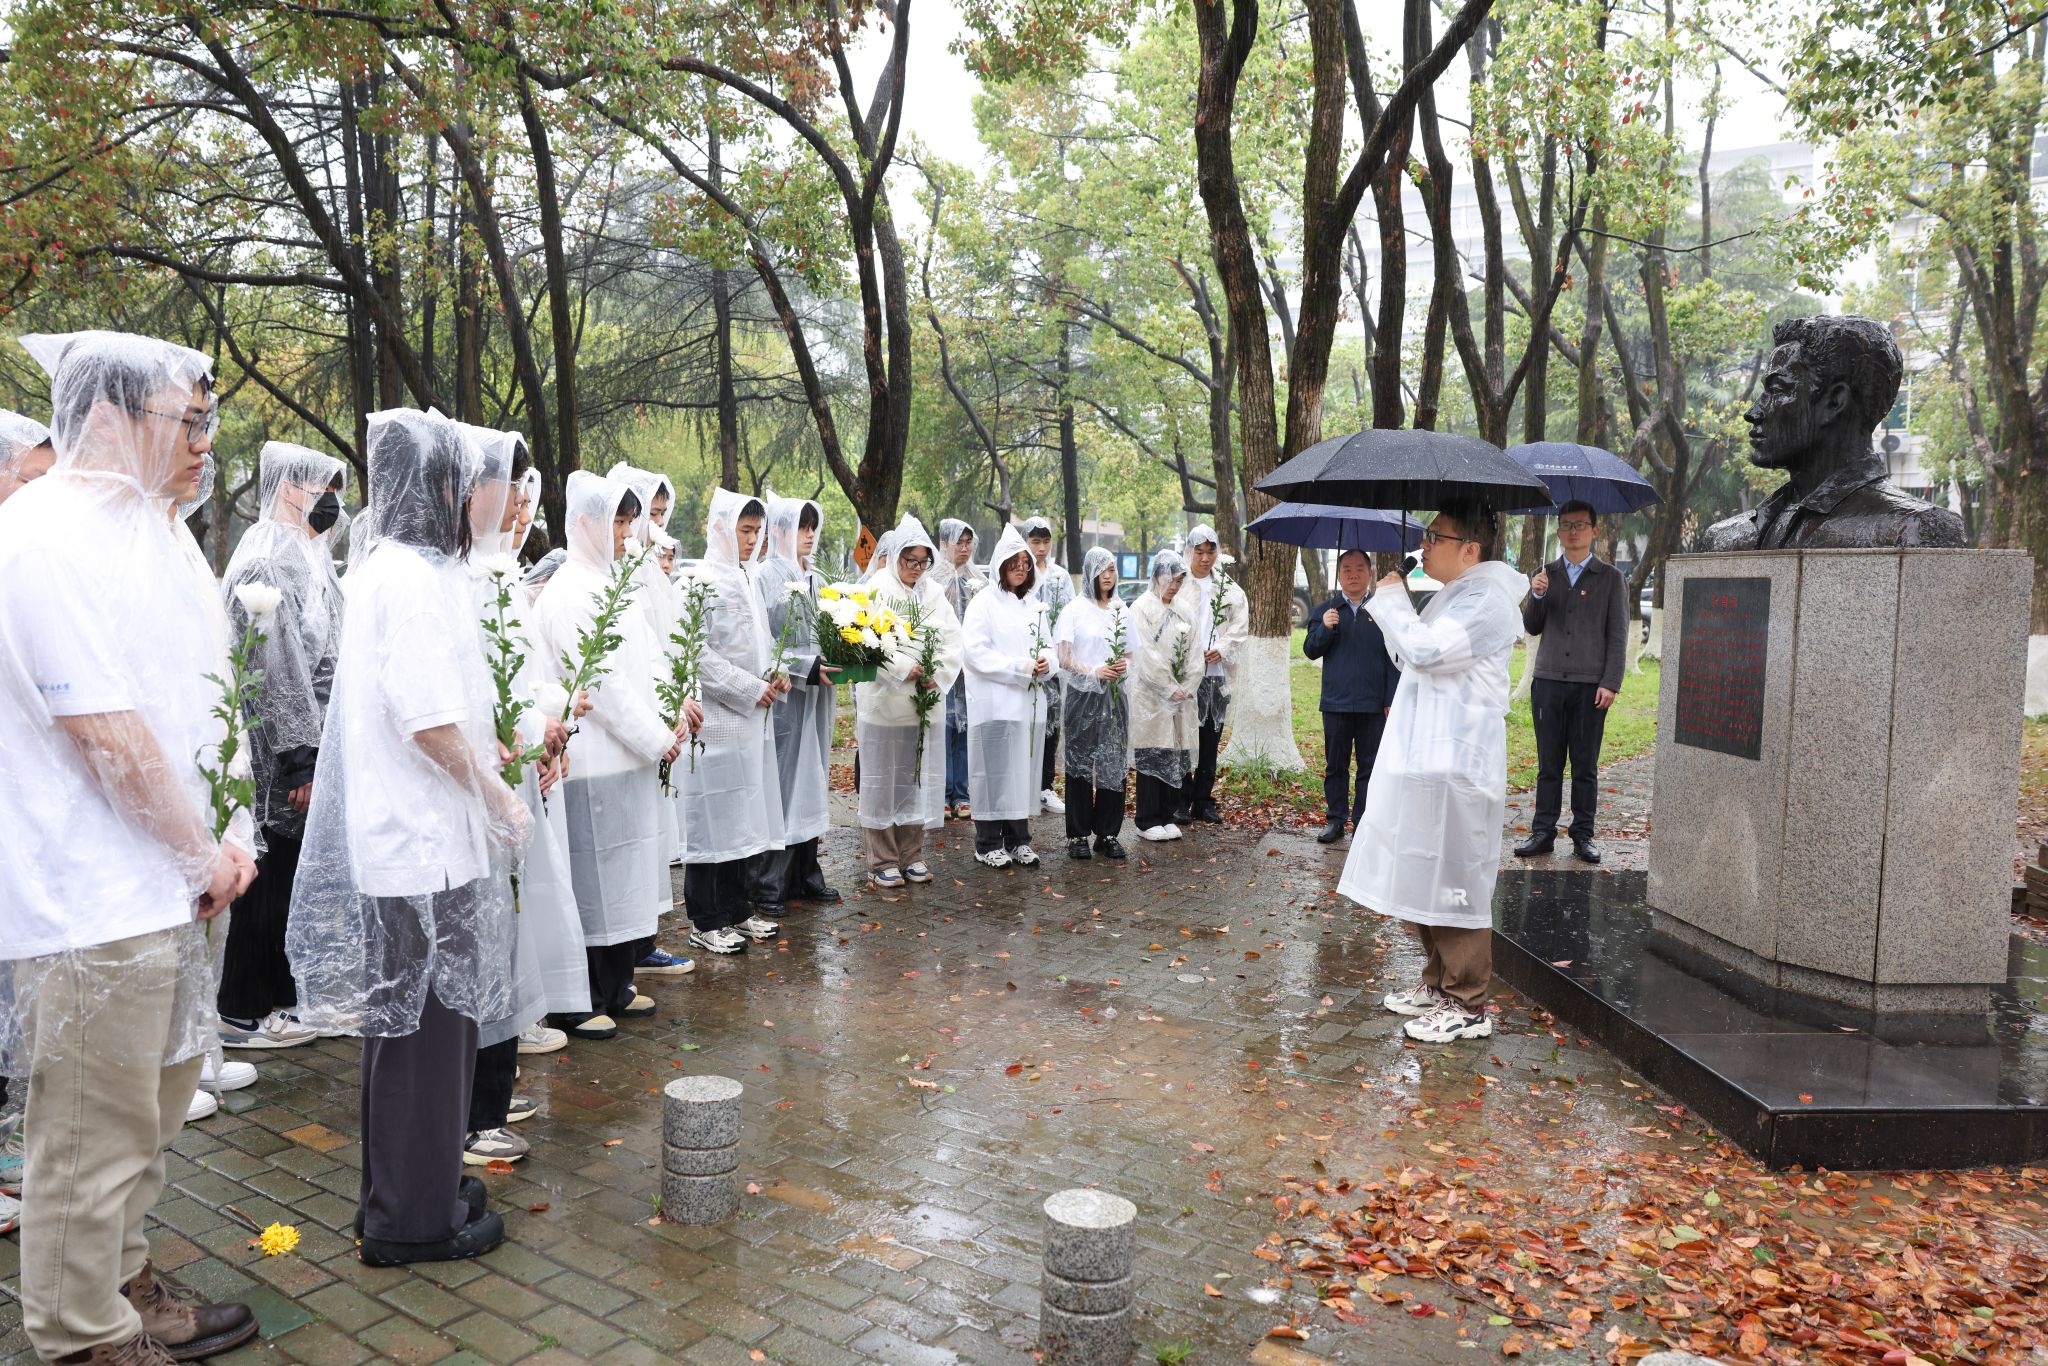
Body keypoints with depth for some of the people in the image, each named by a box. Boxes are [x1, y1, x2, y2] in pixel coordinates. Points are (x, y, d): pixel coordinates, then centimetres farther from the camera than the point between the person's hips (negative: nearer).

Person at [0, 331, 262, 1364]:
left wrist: (211, 846, 5)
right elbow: (105, 733, -21)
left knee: (150, 1110, 22)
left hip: (161, 888, 10)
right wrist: (203, 855, -10)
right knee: (94, 1135, 6)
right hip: (91, 903, -9)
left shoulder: (137, 528, 12)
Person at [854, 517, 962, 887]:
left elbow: (953, 641, 4)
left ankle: (911, 856, 19)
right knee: (881, 778, 3)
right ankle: (882, 861, 11)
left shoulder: (934, 593, 9)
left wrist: (938, 677, -10)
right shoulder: (877, 589, -4)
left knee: (918, 776, 9)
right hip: (883, 699, -4)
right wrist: (905, 669, -19)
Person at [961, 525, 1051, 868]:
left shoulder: (1034, 605, 16)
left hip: (1029, 702, 6)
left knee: (1024, 771, 9)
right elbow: (975, 651, -13)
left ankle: (1018, 839, 19)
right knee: (994, 772, -3)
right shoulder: (984, 604, -4)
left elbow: (1047, 646, 19)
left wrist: (1045, 663, -5)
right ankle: (988, 844, 6)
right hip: (994, 704, -6)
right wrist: (1021, 668, -17)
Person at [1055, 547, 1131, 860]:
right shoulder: (1075, 610, -1)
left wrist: (1125, 665, -5)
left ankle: (1108, 833, 10)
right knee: (1080, 762, -1)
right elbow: (1063, 658, -5)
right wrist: (1094, 671, -19)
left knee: (1113, 762, 2)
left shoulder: (1121, 611, 11)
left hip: (1115, 694, 4)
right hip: (1083, 694, -4)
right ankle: (1078, 835, 4)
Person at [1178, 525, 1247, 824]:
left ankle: (1203, 800, 18)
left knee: (1210, 741, 9)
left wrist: (1221, 649, -8)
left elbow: (1240, 626, 8)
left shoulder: (1229, 589, 11)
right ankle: (1181, 800, 7)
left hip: (1216, 673, 4)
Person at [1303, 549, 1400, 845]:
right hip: (1336, 703, 2)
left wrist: (1391, 700, -4)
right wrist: (1325, 628, -15)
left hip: (1373, 705, -2)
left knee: (1369, 766, 5)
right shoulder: (1326, 609, 7)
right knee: (1335, 765, 9)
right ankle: (1335, 819, 17)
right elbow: (1310, 650, 4)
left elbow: (1393, 659, 0)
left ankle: (1364, 821, 12)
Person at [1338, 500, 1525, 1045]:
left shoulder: (1487, 600, -14)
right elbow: (1412, 656, 24)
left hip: (1455, 766, -10)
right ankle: (1438, 983, 29)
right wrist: (1391, 604, 10)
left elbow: (1424, 649, -26)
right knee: (1424, 877, 16)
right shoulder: (1455, 596, 19)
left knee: (1453, 882, -5)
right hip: (1427, 756, 11)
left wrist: (1391, 599, -10)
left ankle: (1468, 1004, 4)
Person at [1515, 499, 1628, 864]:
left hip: (1590, 685, -2)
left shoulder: (1611, 578, 5)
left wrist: (1610, 683, -7)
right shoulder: (1545, 575, 12)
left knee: (1585, 766, 3)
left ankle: (1583, 835, 11)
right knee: (1548, 764, 5)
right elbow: (1532, 627, 12)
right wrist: (1536, 596, -8)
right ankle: (1543, 833, 10)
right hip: (1549, 682, 2)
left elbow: (1618, 636, 2)